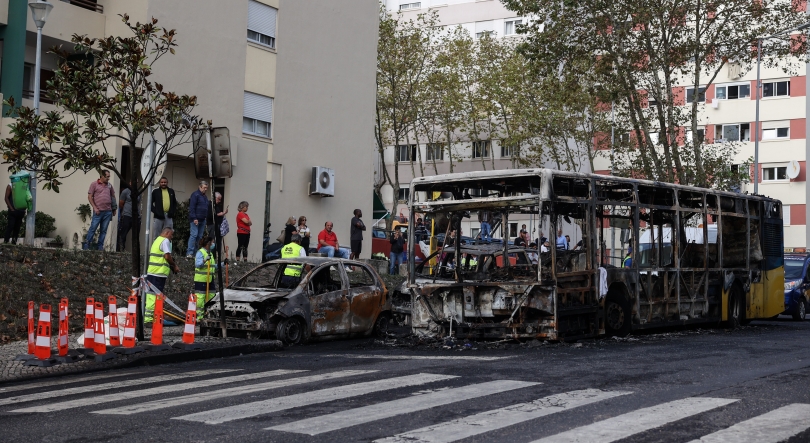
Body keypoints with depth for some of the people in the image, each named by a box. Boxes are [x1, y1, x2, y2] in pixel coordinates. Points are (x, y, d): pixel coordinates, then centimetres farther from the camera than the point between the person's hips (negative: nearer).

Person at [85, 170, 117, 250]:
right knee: (93, 228, -5)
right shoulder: (94, 184, 1)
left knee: (103, 230, 5)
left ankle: (100, 247, 9)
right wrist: (95, 208, -9)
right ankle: (86, 246, 0)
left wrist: (114, 208, 16)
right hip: (98, 211, -4)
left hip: (108, 211, 4)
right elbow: (89, 197, -1)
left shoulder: (109, 185, 14)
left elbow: (113, 196, 24)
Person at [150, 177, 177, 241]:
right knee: (157, 235, -1)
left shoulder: (171, 191, 14)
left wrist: (173, 211, 5)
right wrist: (155, 211, -10)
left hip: (169, 216, 3)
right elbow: (150, 203, 1)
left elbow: (175, 203, 21)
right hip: (158, 216, -3)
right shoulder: (155, 191, 3)